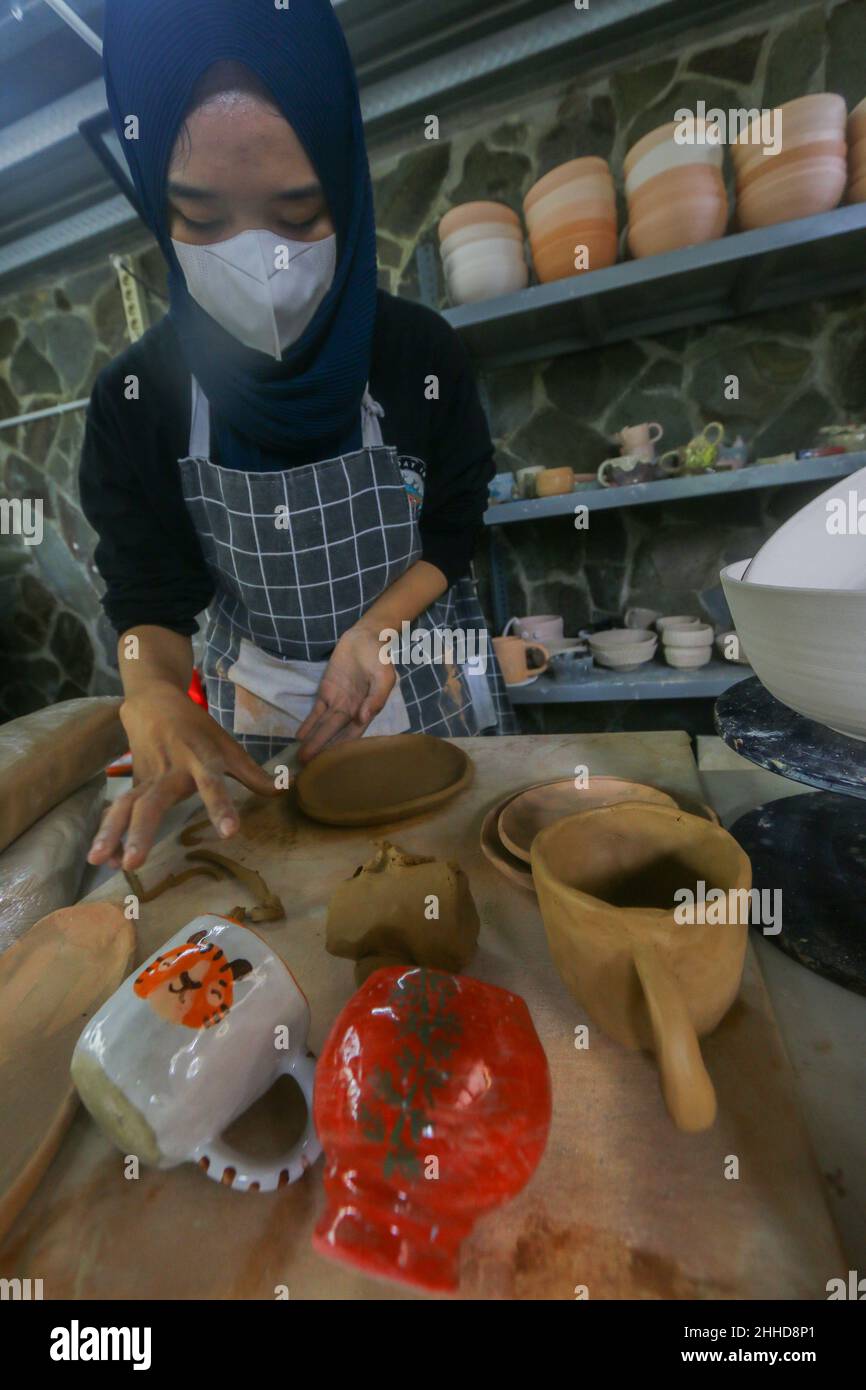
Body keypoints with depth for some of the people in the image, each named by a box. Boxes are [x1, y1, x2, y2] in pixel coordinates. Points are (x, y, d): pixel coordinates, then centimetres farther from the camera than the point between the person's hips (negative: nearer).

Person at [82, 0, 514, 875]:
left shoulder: (420, 353, -14)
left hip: (422, 682, 0)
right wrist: (156, 700, -30)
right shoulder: (136, 399, -13)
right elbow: (149, 595, -9)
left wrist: (373, 627, -24)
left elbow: (454, 536, -7)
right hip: (256, 709, 1)